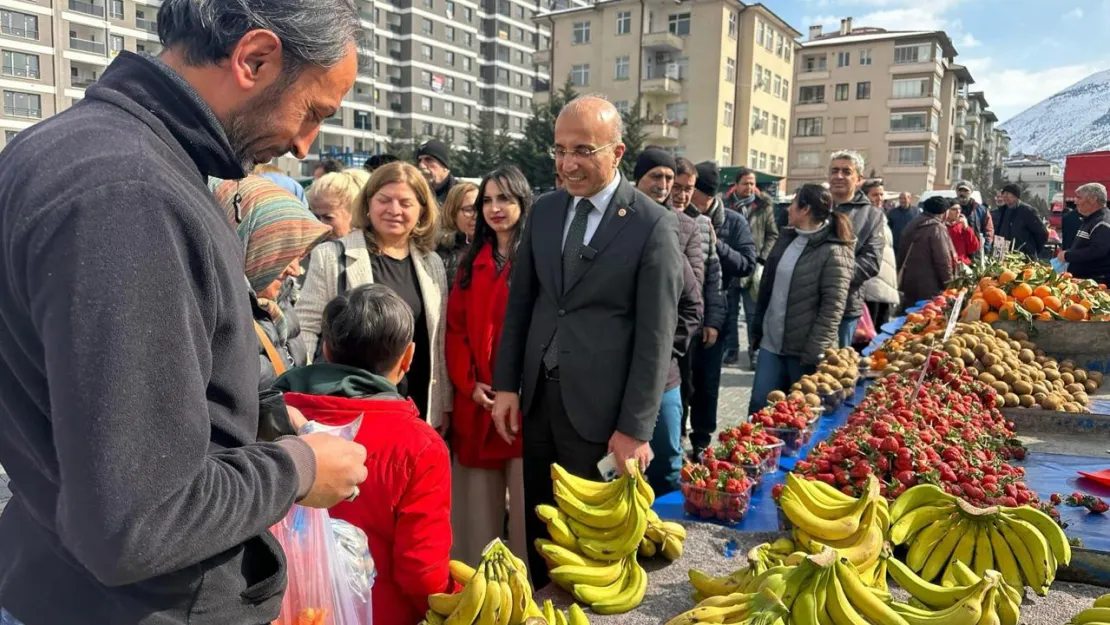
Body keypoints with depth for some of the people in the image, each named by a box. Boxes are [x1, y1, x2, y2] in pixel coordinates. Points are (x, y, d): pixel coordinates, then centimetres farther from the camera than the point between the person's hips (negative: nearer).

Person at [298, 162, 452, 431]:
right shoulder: (331, 257, -5)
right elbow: (305, 328, -5)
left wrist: (444, 405, 12)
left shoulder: (432, 264, 7)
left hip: (417, 411, 4)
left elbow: (439, 340, 11)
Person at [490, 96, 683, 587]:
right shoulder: (544, 210, 6)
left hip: (599, 404, -5)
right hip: (538, 394, 5)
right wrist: (506, 383, 6)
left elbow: (655, 335, -11)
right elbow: (520, 301, 10)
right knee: (539, 523, 17)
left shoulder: (654, 225, -10)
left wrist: (634, 427, -13)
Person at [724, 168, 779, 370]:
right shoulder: (725, 205, 4)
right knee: (729, 314, 8)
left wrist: (762, 258, -6)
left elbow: (773, 235, 5)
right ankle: (731, 352, 18)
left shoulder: (764, 207, 5)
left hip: (753, 268, -1)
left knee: (754, 314, 3)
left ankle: (755, 353, 10)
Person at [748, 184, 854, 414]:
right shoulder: (786, 238, 10)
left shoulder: (834, 252, -12)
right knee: (759, 408, 8)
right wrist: (758, 328, 15)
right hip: (771, 343, 6)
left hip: (802, 349, -6)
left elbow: (833, 307, -17)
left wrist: (815, 352, -20)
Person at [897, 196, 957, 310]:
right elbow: (943, 259, -15)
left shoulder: (911, 226, 13)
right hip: (930, 286, -8)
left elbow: (901, 254, 18)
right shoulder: (937, 228, -12)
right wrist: (948, 284, -7)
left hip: (908, 282, 8)